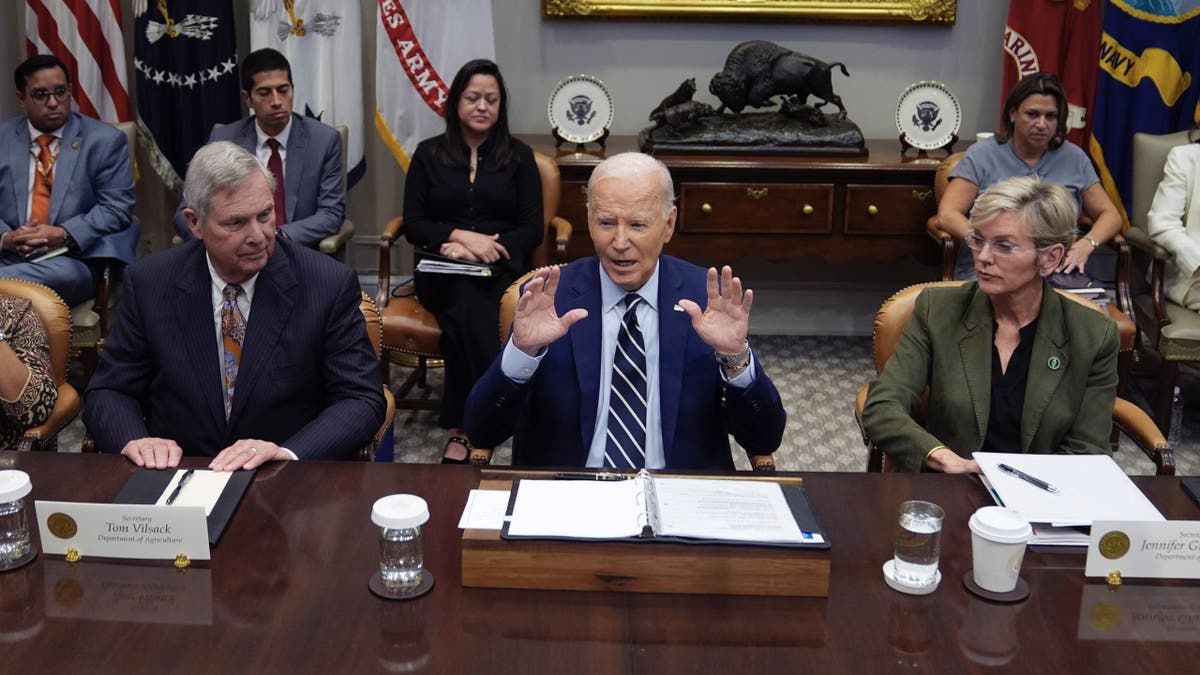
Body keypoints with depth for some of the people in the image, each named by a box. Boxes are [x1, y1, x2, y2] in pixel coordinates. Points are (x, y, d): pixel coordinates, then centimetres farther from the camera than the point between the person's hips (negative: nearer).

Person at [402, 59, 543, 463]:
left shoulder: (519, 157, 12)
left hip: (499, 268, 0)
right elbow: (413, 224, 7)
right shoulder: (429, 154, 14)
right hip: (441, 269, 1)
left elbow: (532, 230, 4)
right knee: (466, 303, -36)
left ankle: (462, 429, -31)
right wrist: (461, 235, -12)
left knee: (463, 307, -36)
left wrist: (479, 249, -12)